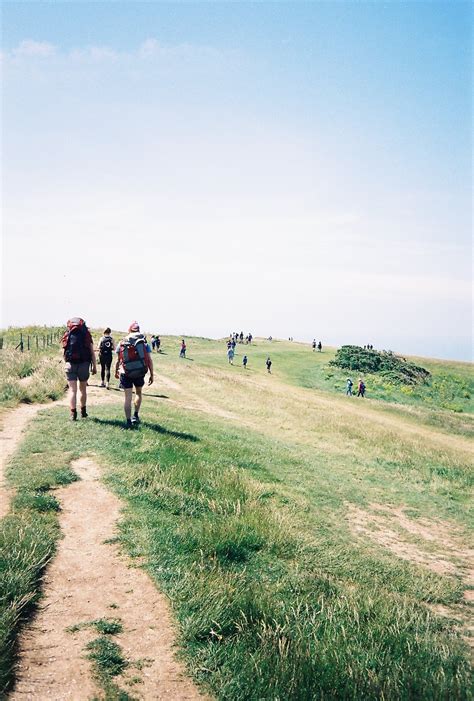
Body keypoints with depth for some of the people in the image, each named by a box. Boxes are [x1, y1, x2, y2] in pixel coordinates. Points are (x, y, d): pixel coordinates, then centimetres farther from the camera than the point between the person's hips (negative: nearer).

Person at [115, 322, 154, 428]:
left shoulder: (122, 343, 3)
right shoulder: (144, 342, 1)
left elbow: (118, 360, 6)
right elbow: (149, 360, -3)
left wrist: (116, 372, 21)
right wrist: (151, 375, 4)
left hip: (125, 373, 0)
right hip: (140, 373, 0)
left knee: (128, 397, 6)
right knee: (138, 392, 25)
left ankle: (128, 421, 2)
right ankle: (135, 416, 23)